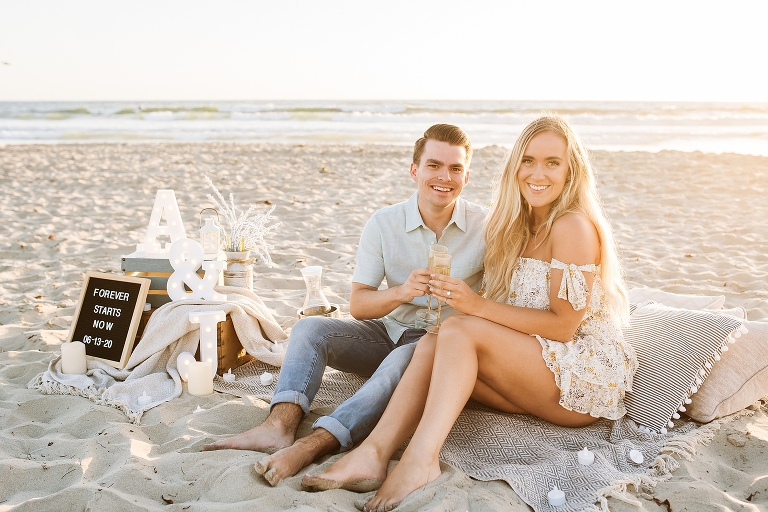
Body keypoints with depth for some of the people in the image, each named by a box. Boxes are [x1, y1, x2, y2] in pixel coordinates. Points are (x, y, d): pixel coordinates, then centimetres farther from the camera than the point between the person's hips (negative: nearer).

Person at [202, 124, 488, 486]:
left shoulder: (486, 226, -8)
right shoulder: (384, 224, -5)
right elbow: (357, 305, -8)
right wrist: (400, 292, -27)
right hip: (389, 331, 4)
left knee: (406, 359, -37)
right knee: (309, 328, -17)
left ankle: (312, 445, -44)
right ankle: (279, 426, -35)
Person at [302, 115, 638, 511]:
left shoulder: (573, 226, -14)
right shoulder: (521, 225, 11)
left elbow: (563, 326, -18)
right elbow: (522, 314, 9)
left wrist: (478, 307, -23)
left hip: (586, 379, -7)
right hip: (538, 373, 7)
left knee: (460, 330, -26)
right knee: (431, 343, -17)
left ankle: (420, 459, -35)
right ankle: (373, 454, -30)